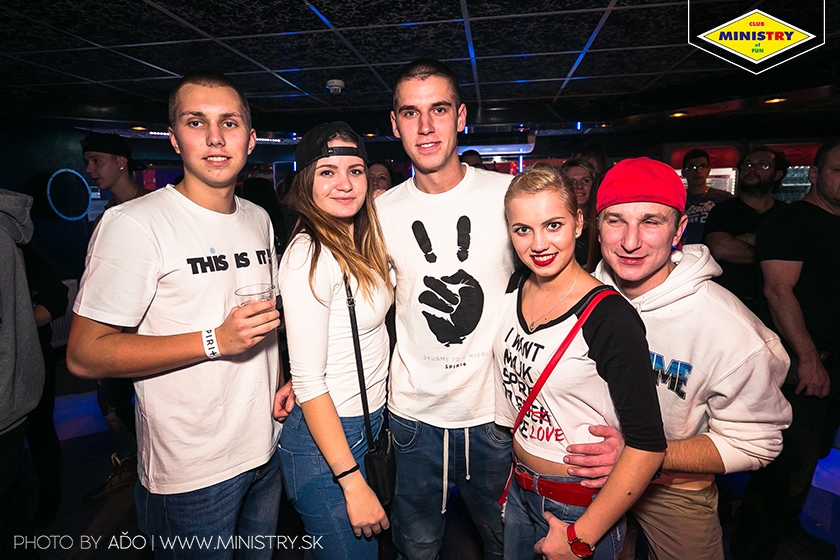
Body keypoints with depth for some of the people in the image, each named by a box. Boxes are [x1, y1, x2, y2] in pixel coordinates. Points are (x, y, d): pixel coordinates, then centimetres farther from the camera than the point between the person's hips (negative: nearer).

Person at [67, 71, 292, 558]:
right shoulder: (135, 224, -16)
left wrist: (288, 376, 1)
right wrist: (215, 341, -26)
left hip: (268, 451, 7)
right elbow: (85, 354, -17)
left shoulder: (259, 219, 6)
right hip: (192, 474, -6)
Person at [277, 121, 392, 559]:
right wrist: (353, 483, -20)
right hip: (326, 437, -8)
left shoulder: (361, 243, 4)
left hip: (368, 423, 8)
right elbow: (308, 382, -22)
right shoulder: (308, 256, -22)